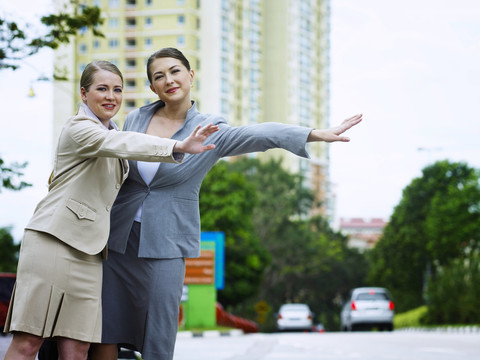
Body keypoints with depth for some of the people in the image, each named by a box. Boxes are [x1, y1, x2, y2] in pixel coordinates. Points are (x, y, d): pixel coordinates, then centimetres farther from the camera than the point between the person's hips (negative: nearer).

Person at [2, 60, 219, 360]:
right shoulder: (79, 128, -5)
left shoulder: (109, 130, 22)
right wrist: (178, 147, -38)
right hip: (54, 240, -8)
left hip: (88, 251, 8)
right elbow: (120, 144, -24)